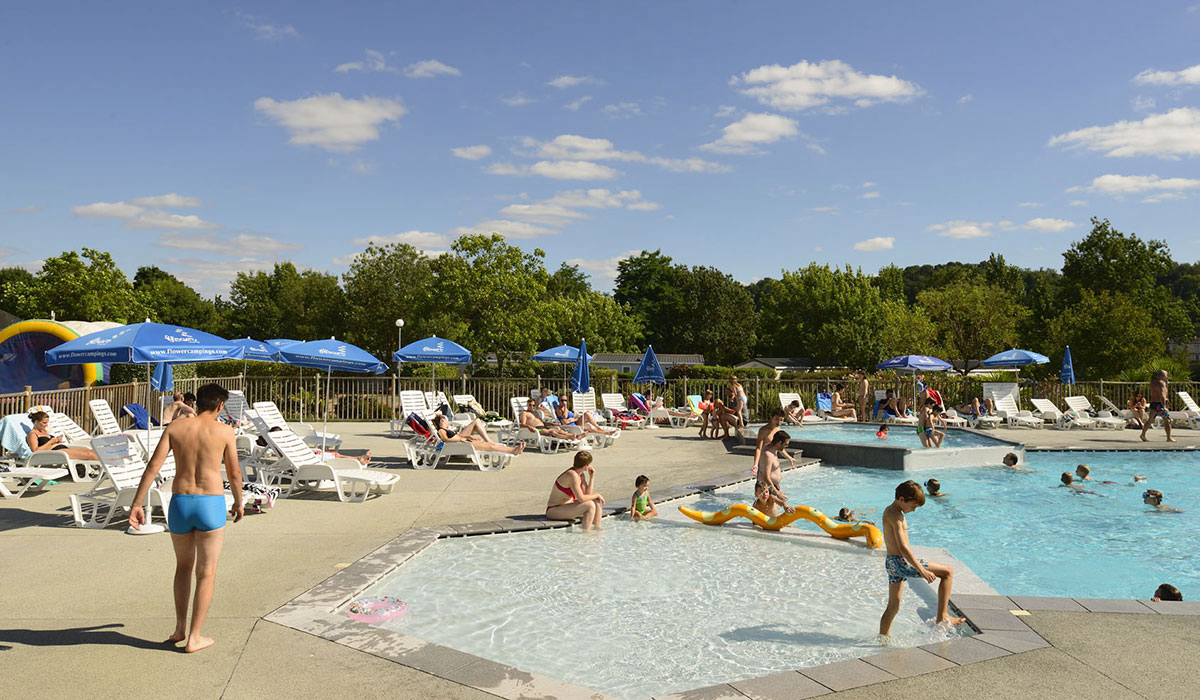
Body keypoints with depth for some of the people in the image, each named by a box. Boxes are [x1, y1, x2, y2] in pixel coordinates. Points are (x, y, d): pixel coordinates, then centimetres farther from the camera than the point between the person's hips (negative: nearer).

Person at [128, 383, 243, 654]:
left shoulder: (175, 428, 3)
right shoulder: (224, 431, -2)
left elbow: (153, 466, -4)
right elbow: (234, 473, 4)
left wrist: (136, 505, -2)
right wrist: (238, 502, 20)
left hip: (179, 503, 3)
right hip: (211, 504, -3)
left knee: (184, 565, 24)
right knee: (206, 572, 7)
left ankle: (179, 628, 28)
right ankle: (194, 638, 9)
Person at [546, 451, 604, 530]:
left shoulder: (581, 475, 5)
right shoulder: (572, 475, -24)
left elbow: (588, 495, 2)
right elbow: (581, 499, -26)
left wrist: (592, 477, -1)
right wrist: (597, 495, -12)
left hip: (567, 506, 10)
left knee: (597, 501, 2)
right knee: (590, 505, -24)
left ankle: (597, 528, 6)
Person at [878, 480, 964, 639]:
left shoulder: (888, 511, 13)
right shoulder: (896, 516, -18)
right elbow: (903, 548, -24)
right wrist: (922, 570, -23)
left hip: (891, 562, 10)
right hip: (901, 562, -10)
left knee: (893, 607, 15)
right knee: (947, 572, 1)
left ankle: (883, 642, 18)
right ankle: (942, 617, 0)